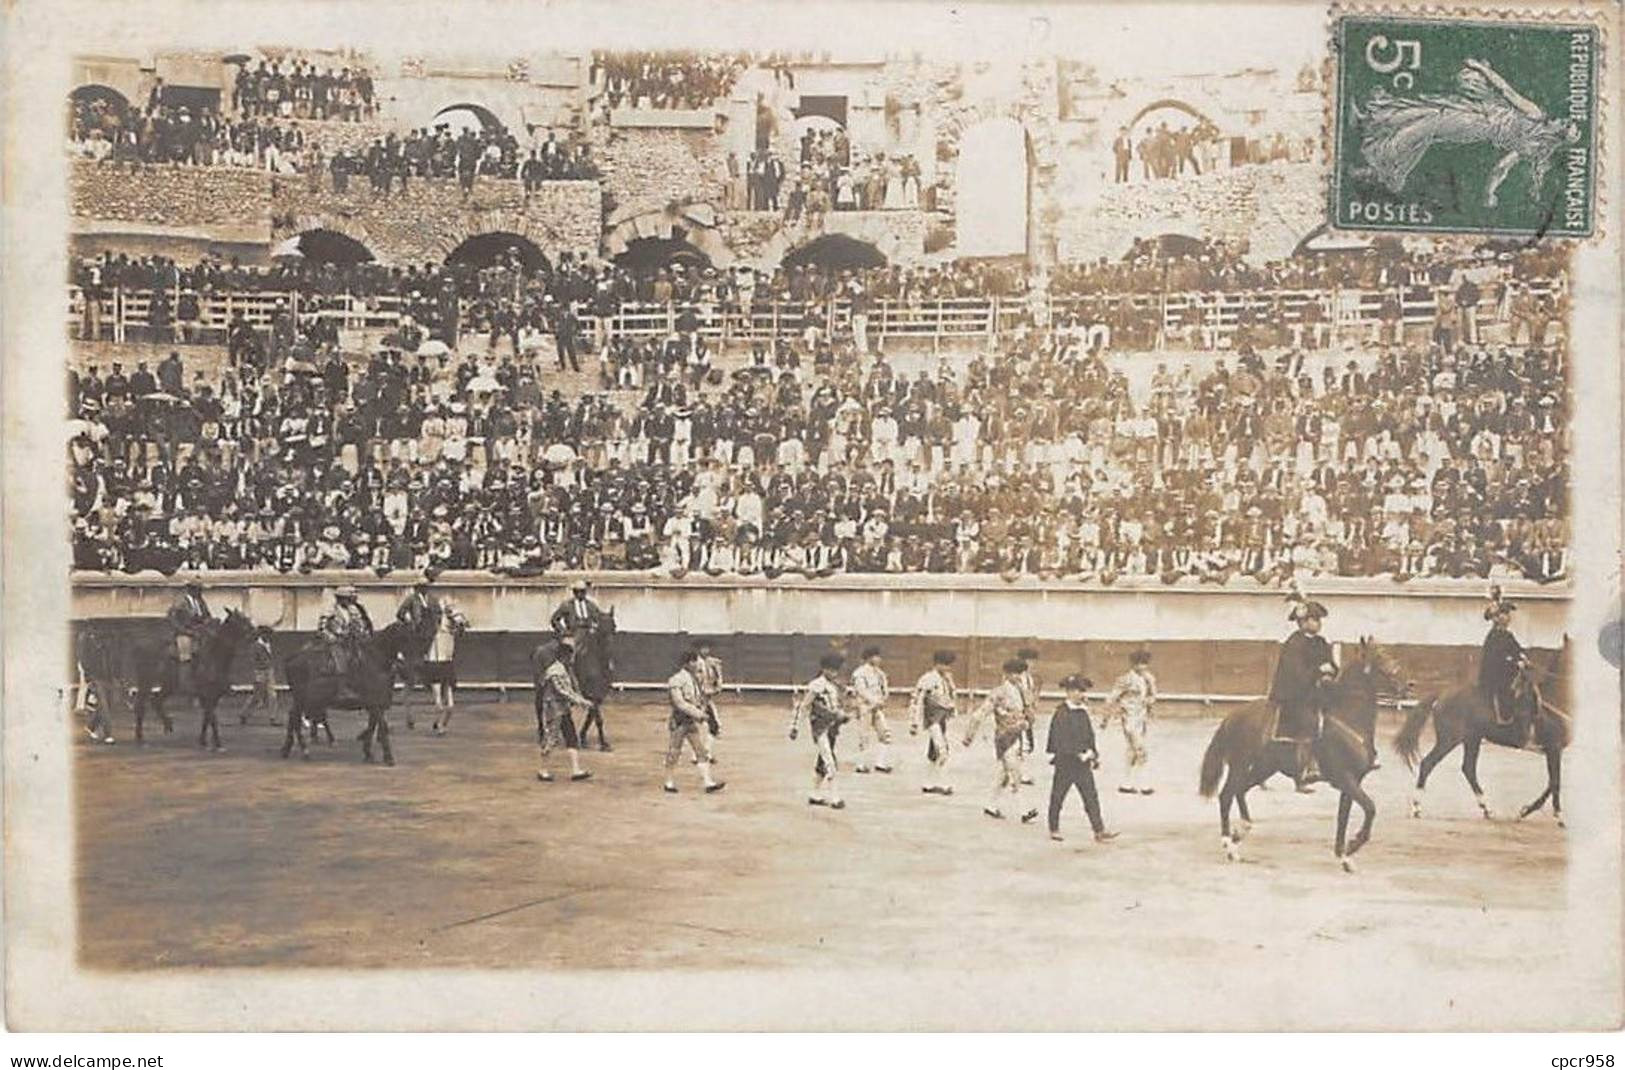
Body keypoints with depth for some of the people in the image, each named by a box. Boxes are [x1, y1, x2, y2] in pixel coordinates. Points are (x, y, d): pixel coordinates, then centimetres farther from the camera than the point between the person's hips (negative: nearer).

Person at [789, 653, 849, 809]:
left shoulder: (834, 686, 12)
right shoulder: (817, 685, -13)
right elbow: (803, 705, -12)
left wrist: (841, 714, 5)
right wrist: (796, 726, -14)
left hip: (831, 728, 8)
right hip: (820, 727, -8)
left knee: (823, 762, 15)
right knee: (829, 763, -12)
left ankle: (815, 796, 25)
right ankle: (834, 798, -11)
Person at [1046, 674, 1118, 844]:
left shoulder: (1084, 712, 9)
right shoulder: (1061, 713, -14)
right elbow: (1060, 740, -19)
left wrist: (1094, 756, 12)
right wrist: (1079, 754, -20)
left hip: (1083, 762, 6)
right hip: (1065, 762, -6)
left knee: (1091, 796, 0)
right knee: (1058, 796, 7)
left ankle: (1099, 831, -3)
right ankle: (1054, 829, 21)